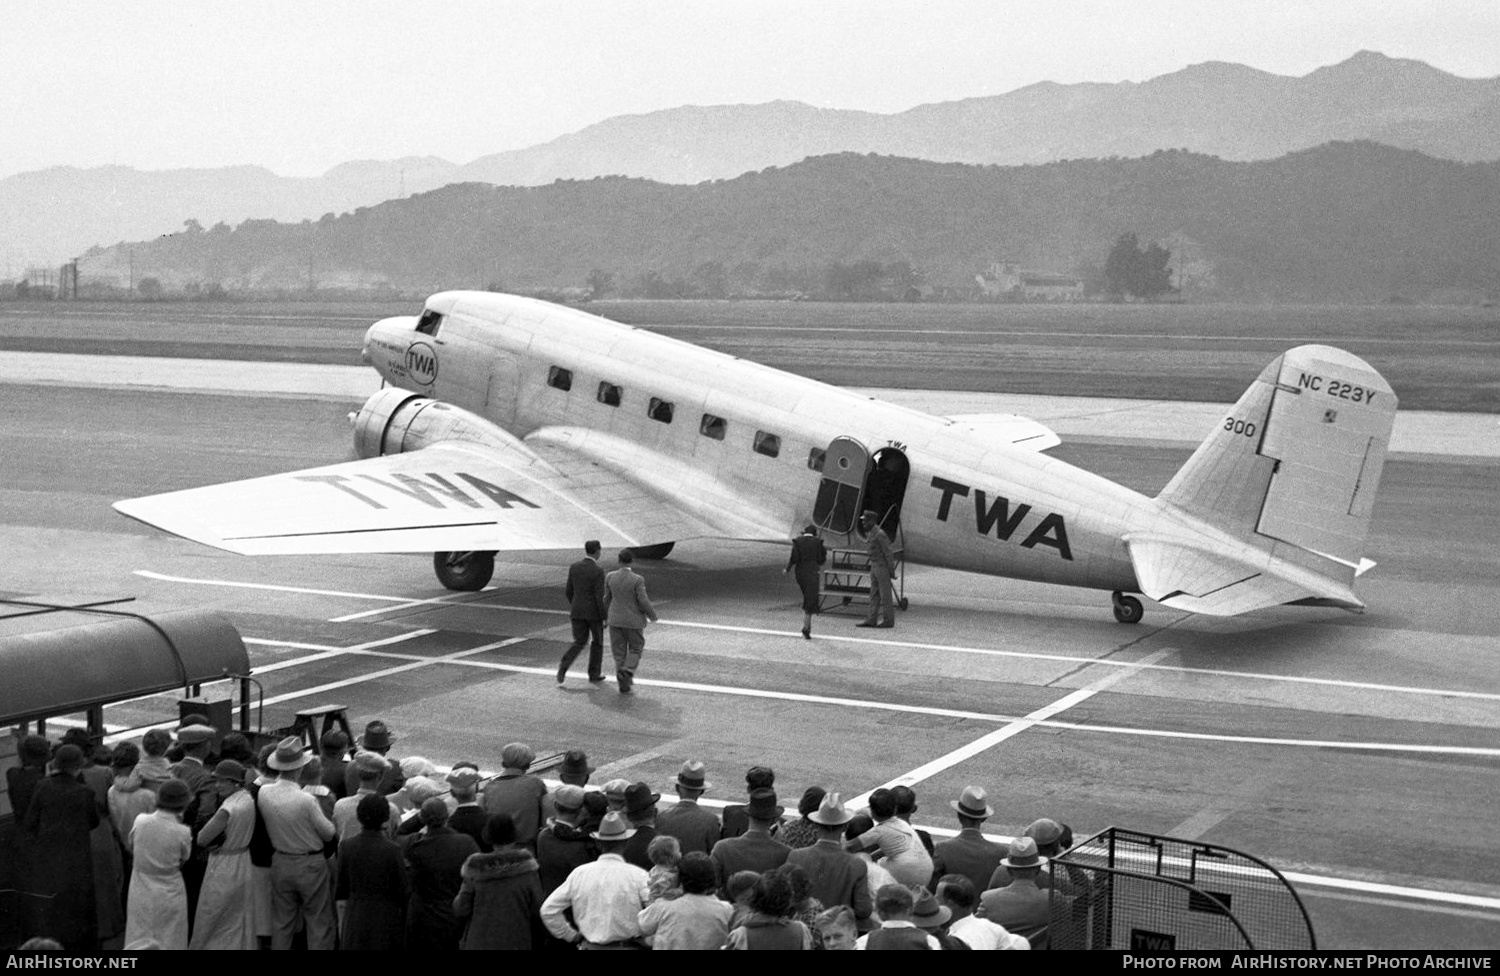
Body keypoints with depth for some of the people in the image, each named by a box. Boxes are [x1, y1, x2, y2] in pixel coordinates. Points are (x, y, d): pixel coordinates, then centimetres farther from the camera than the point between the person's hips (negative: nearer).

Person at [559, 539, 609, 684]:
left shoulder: (574, 567, 0)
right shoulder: (598, 571, -17)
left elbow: (569, 592, 7)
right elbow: (600, 597, -19)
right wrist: (605, 617, -10)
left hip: (577, 611, 4)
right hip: (594, 612, -4)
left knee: (579, 642, 14)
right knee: (597, 641, 17)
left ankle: (563, 666, -9)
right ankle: (594, 675, 22)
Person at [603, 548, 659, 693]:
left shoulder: (610, 577, -7)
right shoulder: (637, 580, -19)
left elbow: (607, 599, 3)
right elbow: (644, 602, -17)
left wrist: (606, 616, 19)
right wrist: (653, 616, 1)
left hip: (615, 621, 3)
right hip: (634, 621, -3)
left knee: (619, 653, 11)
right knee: (635, 650, 14)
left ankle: (624, 686, 10)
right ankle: (626, 673, -11)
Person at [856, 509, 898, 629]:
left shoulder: (879, 534, -20)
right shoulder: (869, 533, 10)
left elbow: (888, 553, -18)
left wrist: (892, 571, -17)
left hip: (883, 567, -9)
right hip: (874, 566, 9)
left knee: (885, 594, -2)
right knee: (874, 594, 8)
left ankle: (888, 620, 5)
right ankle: (871, 619, 9)